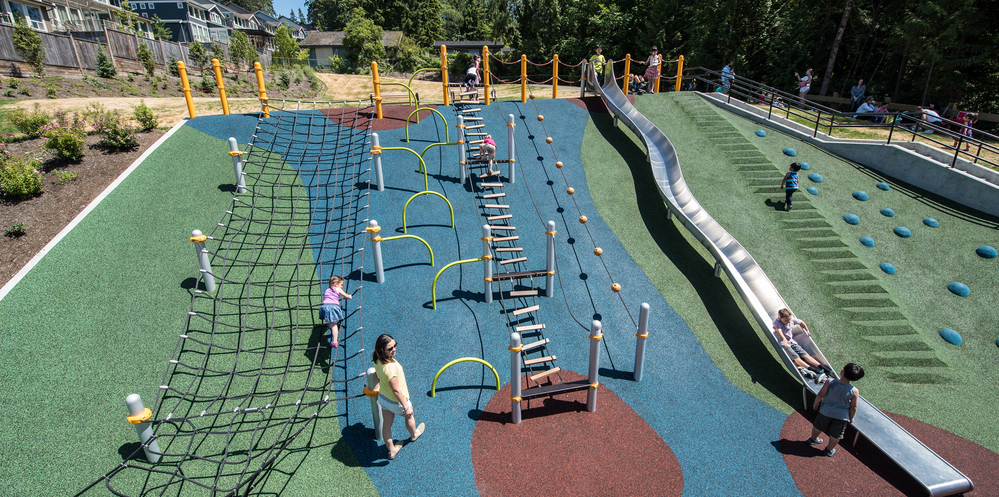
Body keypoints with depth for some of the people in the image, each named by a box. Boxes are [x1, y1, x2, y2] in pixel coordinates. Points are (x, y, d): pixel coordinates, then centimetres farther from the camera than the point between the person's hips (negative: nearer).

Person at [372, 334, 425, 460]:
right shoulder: (390, 367, -41)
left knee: (386, 424, 22)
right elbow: (396, 390, -32)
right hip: (396, 402, -6)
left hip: (382, 397, 6)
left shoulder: (377, 361, -15)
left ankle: (391, 450, 44)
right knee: (409, 415, 26)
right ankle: (414, 434, 56)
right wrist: (406, 406, -22)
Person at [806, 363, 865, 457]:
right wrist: (851, 417, 7)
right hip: (842, 415, 0)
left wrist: (815, 403, 2)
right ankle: (829, 450, 37)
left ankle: (813, 439, 47)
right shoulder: (855, 392, -21)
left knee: (818, 426, 25)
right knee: (836, 435, 20)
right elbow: (853, 407, -11)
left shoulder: (830, 383, -23)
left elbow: (820, 395, -16)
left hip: (826, 411, 0)